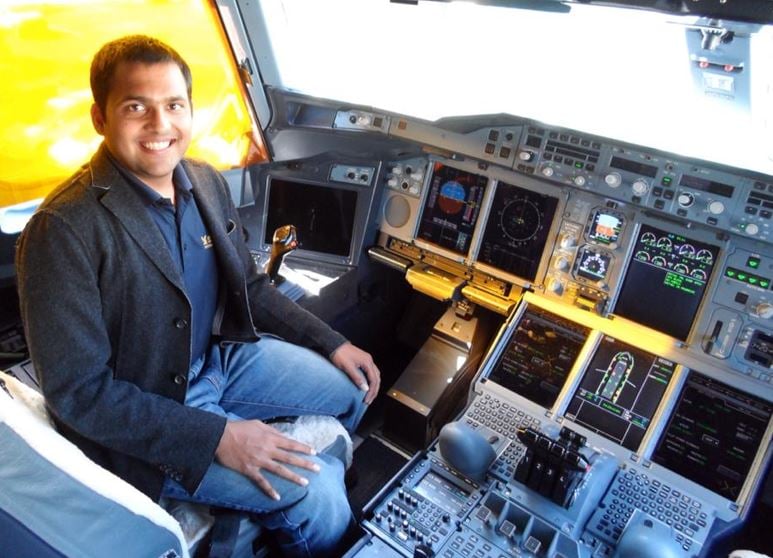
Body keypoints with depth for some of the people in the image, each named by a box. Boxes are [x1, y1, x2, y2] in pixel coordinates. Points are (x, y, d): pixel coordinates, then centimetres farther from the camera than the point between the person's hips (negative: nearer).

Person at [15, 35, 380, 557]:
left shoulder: (207, 182, -4)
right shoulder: (63, 230, -25)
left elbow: (250, 287, 8)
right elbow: (78, 392, -23)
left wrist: (332, 344, 2)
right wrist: (218, 437, -26)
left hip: (220, 354, 7)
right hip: (139, 419, -7)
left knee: (353, 386, 12)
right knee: (312, 492, -14)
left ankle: (328, 472, 41)